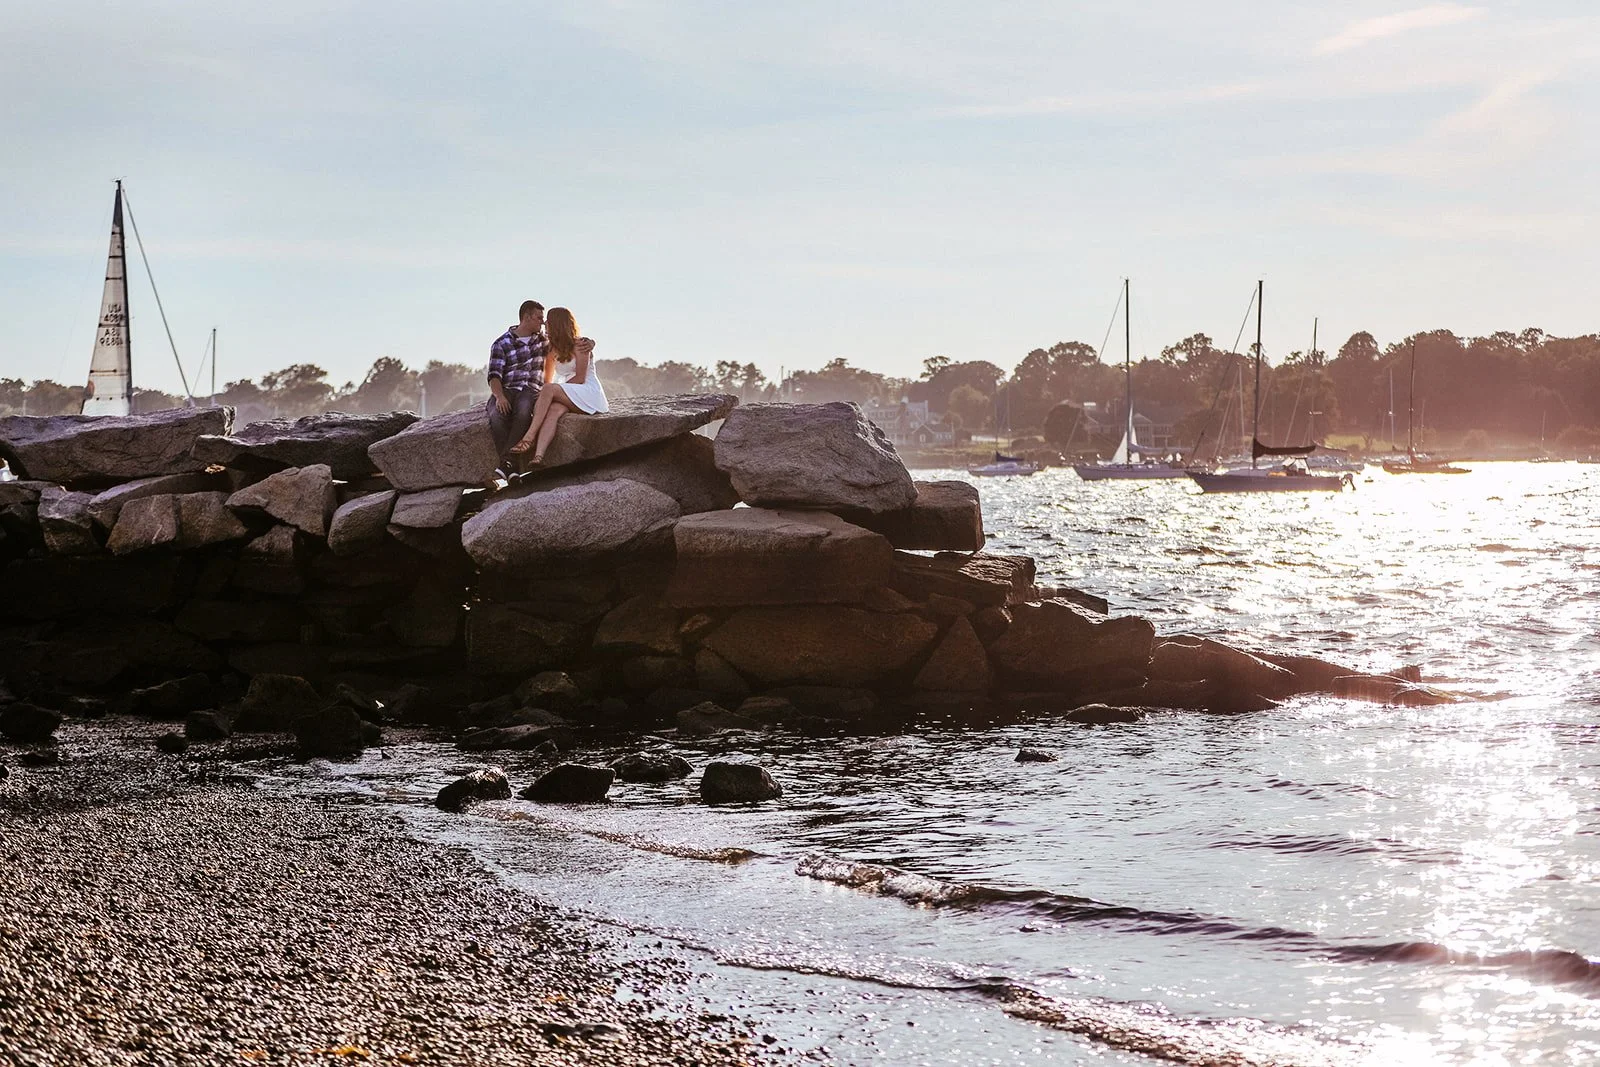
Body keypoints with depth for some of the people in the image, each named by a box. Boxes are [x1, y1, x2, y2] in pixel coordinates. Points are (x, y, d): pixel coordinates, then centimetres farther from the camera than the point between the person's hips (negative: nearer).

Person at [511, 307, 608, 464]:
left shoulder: (580, 345, -3)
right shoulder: (554, 348, 22)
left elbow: (580, 378, -10)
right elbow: (547, 379, 26)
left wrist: (554, 389, -12)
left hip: (590, 394, -5)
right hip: (570, 396, 5)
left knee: (549, 389, -30)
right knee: (553, 410, -31)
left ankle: (529, 437, -40)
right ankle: (538, 455, -57)